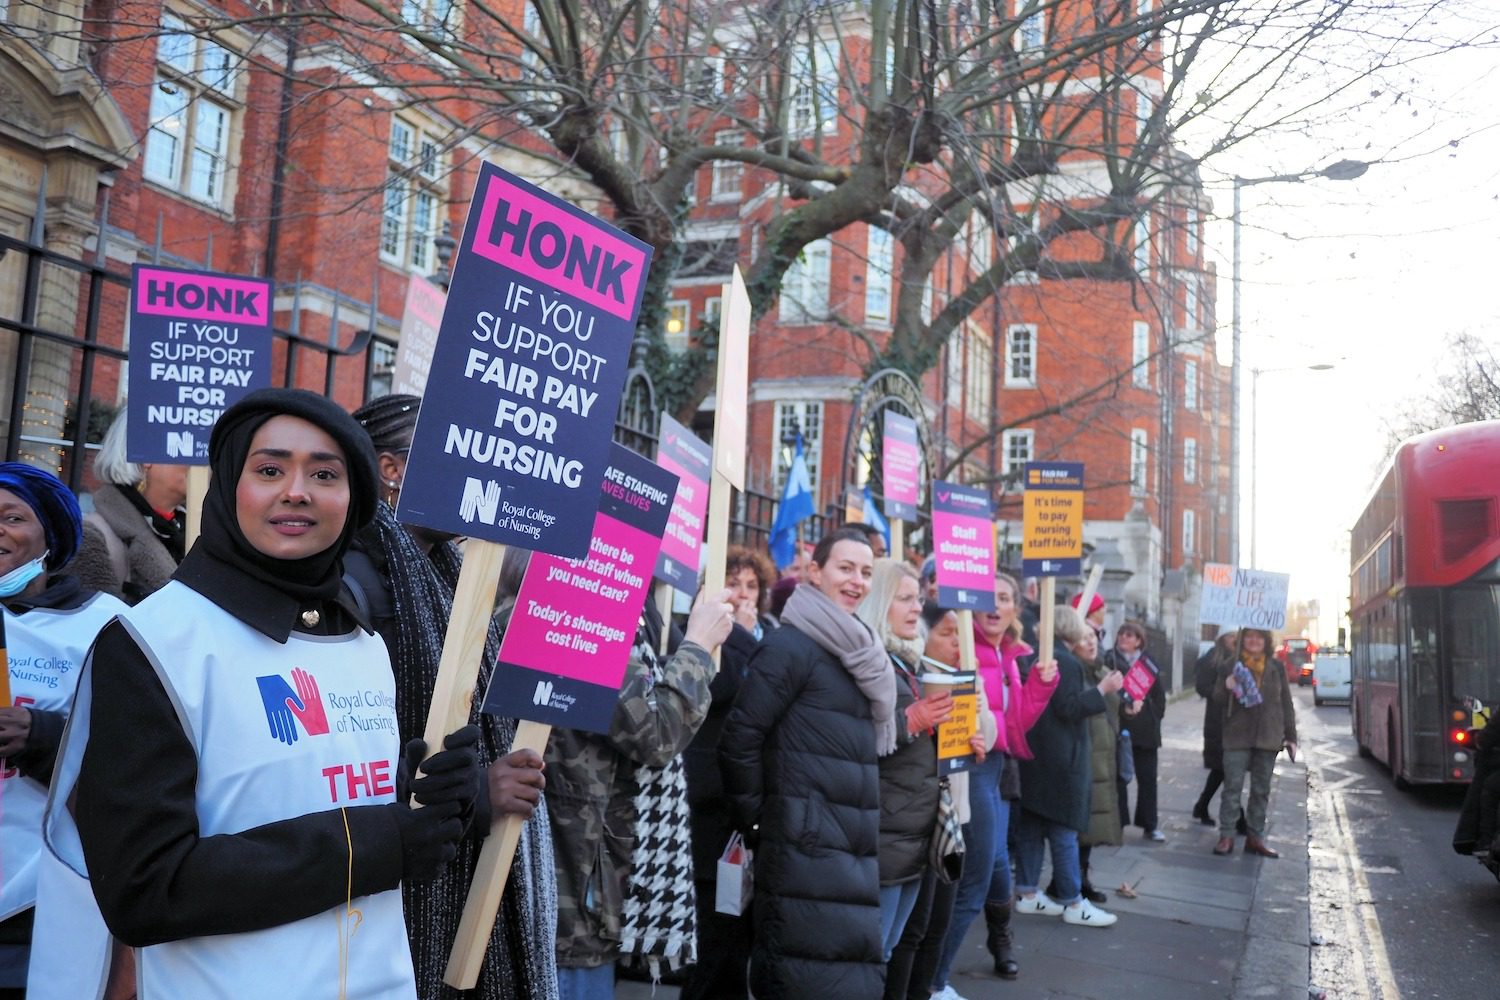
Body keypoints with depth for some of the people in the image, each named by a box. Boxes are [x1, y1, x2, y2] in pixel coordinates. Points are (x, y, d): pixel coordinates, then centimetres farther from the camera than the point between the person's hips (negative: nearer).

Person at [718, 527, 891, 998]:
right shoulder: (791, 645, -11)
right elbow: (739, 739, -15)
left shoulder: (859, 653, 16)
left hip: (854, 849, 9)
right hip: (803, 848, -9)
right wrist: (756, 822, -8)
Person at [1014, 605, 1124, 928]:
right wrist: (1102, 689, -16)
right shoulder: (1066, 662, -16)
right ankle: (1073, 904, 5)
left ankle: (1028, 893, 19)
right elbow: (1069, 709, -21)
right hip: (1059, 762, -9)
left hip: (1033, 757, 9)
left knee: (1030, 829, 12)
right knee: (1064, 832, -2)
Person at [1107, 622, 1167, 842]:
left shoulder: (1148, 663, 10)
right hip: (1119, 727, -2)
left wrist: (1155, 717, 6)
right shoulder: (1110, 660, 1)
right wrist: (1125, 705, -22)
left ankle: (1150, 825, 14)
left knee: (1148, 778, 5)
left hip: (1146, 730, 2)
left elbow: (1159, 693, 13)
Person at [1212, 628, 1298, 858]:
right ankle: (1226, 836, 1)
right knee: (1232, 787, -3)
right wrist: (1227, 688, -20)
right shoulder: (1230, 666, 2)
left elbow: (1286, 703, 10)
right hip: (1237, 737, -2)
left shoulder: (1276, 668, 8)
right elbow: (1217, 699, 2)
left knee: (1261, 790, 9)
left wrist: (1291, 736, 6)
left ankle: (1255, 837, 16)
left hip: (1267, 737, 2)